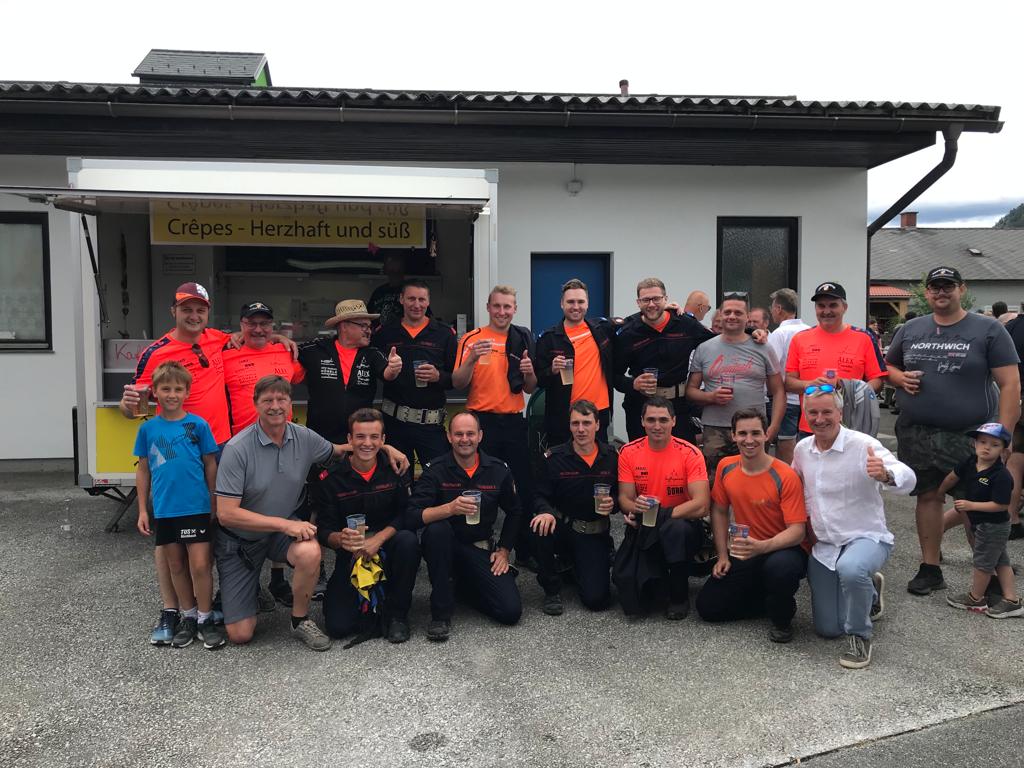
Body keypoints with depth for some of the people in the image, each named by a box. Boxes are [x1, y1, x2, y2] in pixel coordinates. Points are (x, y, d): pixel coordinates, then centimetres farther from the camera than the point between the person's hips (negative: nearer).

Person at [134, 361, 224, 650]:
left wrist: (214, 505, 2)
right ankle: (187, 616, 27)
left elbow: (210, 465, 1)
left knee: (200, 565, -3)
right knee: (176, 565, 13)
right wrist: (143, 510, 7)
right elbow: (143, 470, 8)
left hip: (196, 508, -3)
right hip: (163, 510, 3)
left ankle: (205, 619, 13)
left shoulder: (198, 425, -5)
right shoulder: (148, 428, 2)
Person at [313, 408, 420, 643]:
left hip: (388, 548, 0)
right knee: (338, 626, -16)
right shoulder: (331, 479, -7)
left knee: (408, 540, -34)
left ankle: (397, 613, -12)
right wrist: (341, 539, -32)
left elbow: (406, 514, -8)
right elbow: (324, 531, -9)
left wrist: (377, 539, -23)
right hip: (351, 554, 0)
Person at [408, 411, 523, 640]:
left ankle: (464, 582, 18)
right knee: (437, 529, -37)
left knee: (511, 611, -14)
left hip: (481, 549, 3)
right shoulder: (435, 470, -10)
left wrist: (504, 550, 6)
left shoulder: (498, 470, -1)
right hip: (445, 546, -2)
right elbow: (413, 516, -22)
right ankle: (441, 613, -21)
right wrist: (450, 508, -37)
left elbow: (514, 512, 14)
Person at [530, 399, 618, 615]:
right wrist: (546, 512, -29)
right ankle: (552, 589, -10)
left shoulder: (611, 457, -1)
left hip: (595, 534, 1)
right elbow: (541, 496, -6)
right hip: (562, 526, -1)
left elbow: (620, 495, 9)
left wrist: (612, 504, -15)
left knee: (596, 599, -13)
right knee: (540, 529, -37)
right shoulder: (555, 457, -6)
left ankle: (578, 565, 26)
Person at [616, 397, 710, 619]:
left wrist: (658, 512, -28)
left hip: (683, 525, -2)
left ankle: (679, 596, -12)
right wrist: (634, 508, -27)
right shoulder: (629, 452, -3)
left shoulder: (690, 453, -13)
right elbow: (624, 499, -3)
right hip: (643, 528, 3)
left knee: (676, 528, -38)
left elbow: (701, 506, -21)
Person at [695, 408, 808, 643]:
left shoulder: (785, 476, -19)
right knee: (707, 607, -5)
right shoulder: (726, 468, -3)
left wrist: (762, 547, -38)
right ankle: (770, 599, 16)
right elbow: (719, 511, 9)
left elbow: (798, 531, -21)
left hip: (783, 550, -5)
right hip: (743, 555, 5)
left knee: (780, 567, -41)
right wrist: (723, 556, 3)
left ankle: (782, 618, -6)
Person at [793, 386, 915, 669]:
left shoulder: (863, 445, -18)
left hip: (866, 538, -5)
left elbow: (908, 480, -30)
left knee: (850, 568, -42)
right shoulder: (802, 449, 0)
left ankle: (859, 636, -13)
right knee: (827, 629, 9)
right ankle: (869, 590, 38)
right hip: (823, 545, 6)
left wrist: (886, 474, -53)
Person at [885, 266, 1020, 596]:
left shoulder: (988, 330, -1)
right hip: (917, 435, 4)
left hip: (970, 436, -3)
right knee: (928, 497, 11)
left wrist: (1003, 434, -13)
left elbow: (1010, 385, -4)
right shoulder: (910, 330, 10)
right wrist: (900, 378, -3)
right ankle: (930, 569, 22)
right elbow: (889, 366, 22)